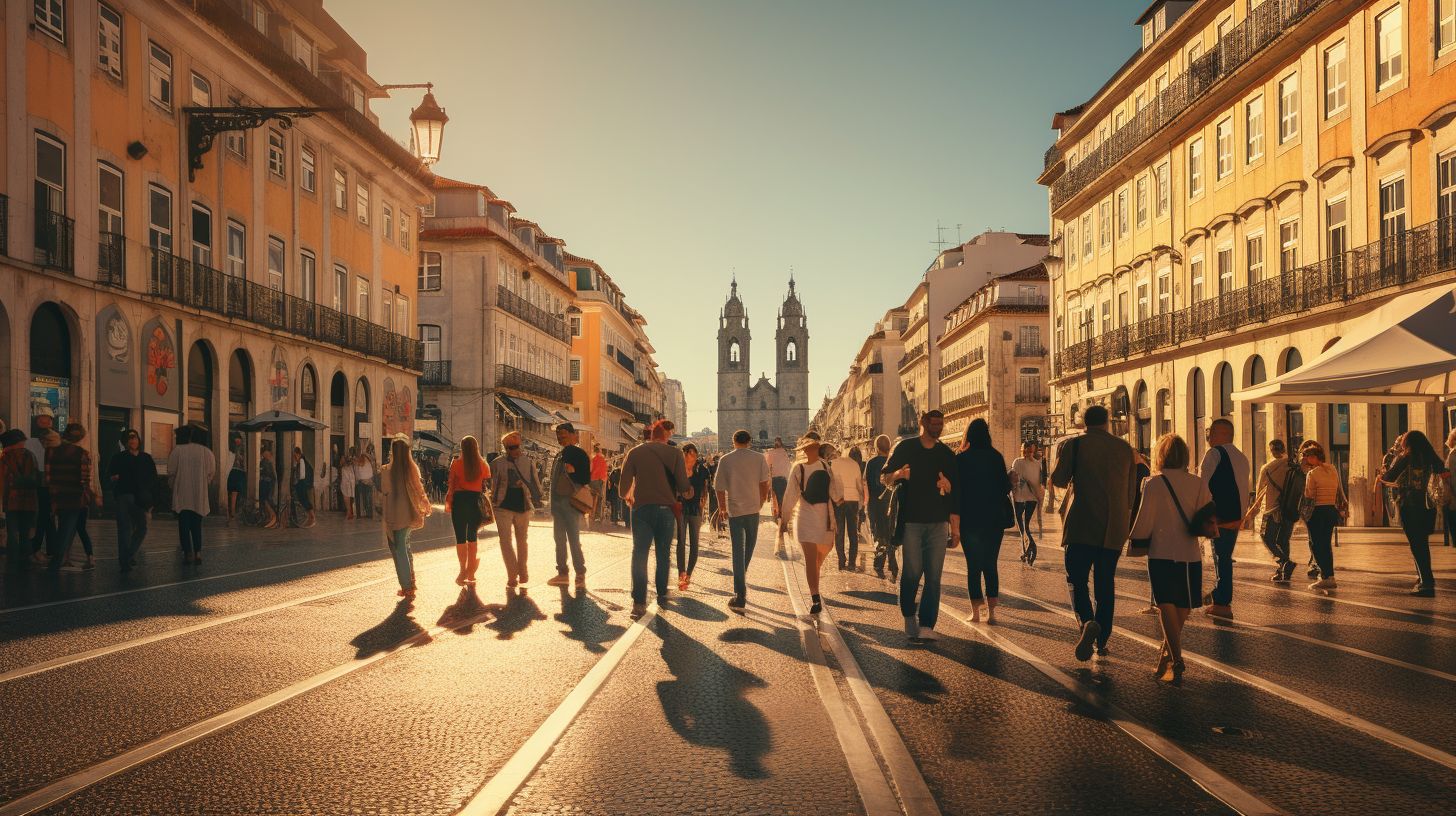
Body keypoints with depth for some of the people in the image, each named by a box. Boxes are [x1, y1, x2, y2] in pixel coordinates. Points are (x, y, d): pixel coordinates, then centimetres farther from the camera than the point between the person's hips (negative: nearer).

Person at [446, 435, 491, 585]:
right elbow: (487, 485, 2)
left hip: (460, 501, -3)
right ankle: (470, 572, 19)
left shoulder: (456, 464, -6)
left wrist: (448, 502, 4)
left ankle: (463, 571, -1)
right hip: (477, 502, 3)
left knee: (461, 537, 4)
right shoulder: (483, 465, 0)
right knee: (473, 537, 15)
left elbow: (451, 486, -6)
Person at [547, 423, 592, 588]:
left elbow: (586, 480, -10)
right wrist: (552, 502, 17)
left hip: (571, 501, -8)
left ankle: (580, 574, -1)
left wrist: (573, 472, -25)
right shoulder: (560, 455, 15)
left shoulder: (579, 454, -8)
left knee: (574, 540, -7)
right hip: (557, 501, 8)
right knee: (560, 539, 10)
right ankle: (562, 573, 16)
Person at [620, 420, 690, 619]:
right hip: (666, 509, 0)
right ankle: (662, 594, 24)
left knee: (639, 554, -1)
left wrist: (627, 496, 18)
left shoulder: (635, 452, -1)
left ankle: (639, 602, -10)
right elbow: (683, 485, -8)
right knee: (663, 554, 16)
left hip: (642, 508, 0)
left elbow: (625, 482, -3)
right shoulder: (675, 453, -4)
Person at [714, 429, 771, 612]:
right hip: (753, 508, 1)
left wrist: (722, 507, 14)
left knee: (738, 551, 1)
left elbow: (719, 487, -1)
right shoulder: (759, 458, 0)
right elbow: (765, 483, 0)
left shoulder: (725, 460, -2)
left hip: (734, 510, -1)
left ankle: (740, 597, -4)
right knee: (750, 545, 21)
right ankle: (742, 579, 31)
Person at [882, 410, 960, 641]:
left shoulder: (947, 454, 12)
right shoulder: (905, 448, 5)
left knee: (933, 576, -3)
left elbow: (955, 494, 12)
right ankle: (909, 616, 18)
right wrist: (898, 474, -18)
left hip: (938, 523, 2)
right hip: (911, 521, -2)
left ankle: (926, 626, 0)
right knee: (912, 572, -5)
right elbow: (884, 478, 6)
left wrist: (955, 528, 7)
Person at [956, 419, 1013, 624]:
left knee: (973, 566, 6)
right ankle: (991, 611, 4)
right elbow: (1006, 487, -2)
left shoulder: (959, 459, -5)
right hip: (994, 519, 1)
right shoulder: (996, 457, -3)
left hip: (968, 520, -1)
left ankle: (975, 611, 5)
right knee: (990, 565, 9)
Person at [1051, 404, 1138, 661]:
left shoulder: (1073, 444, -2)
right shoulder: (1125, 448, 9)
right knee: (1106, 583, 12)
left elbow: (1058, 480, -8)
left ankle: (1087, 621, -23)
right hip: (1114, 528, 3)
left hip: (1081, 525, -3)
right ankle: (1102, 640, 14)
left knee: (1076, 579, 3)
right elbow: (1131, 491, 14)